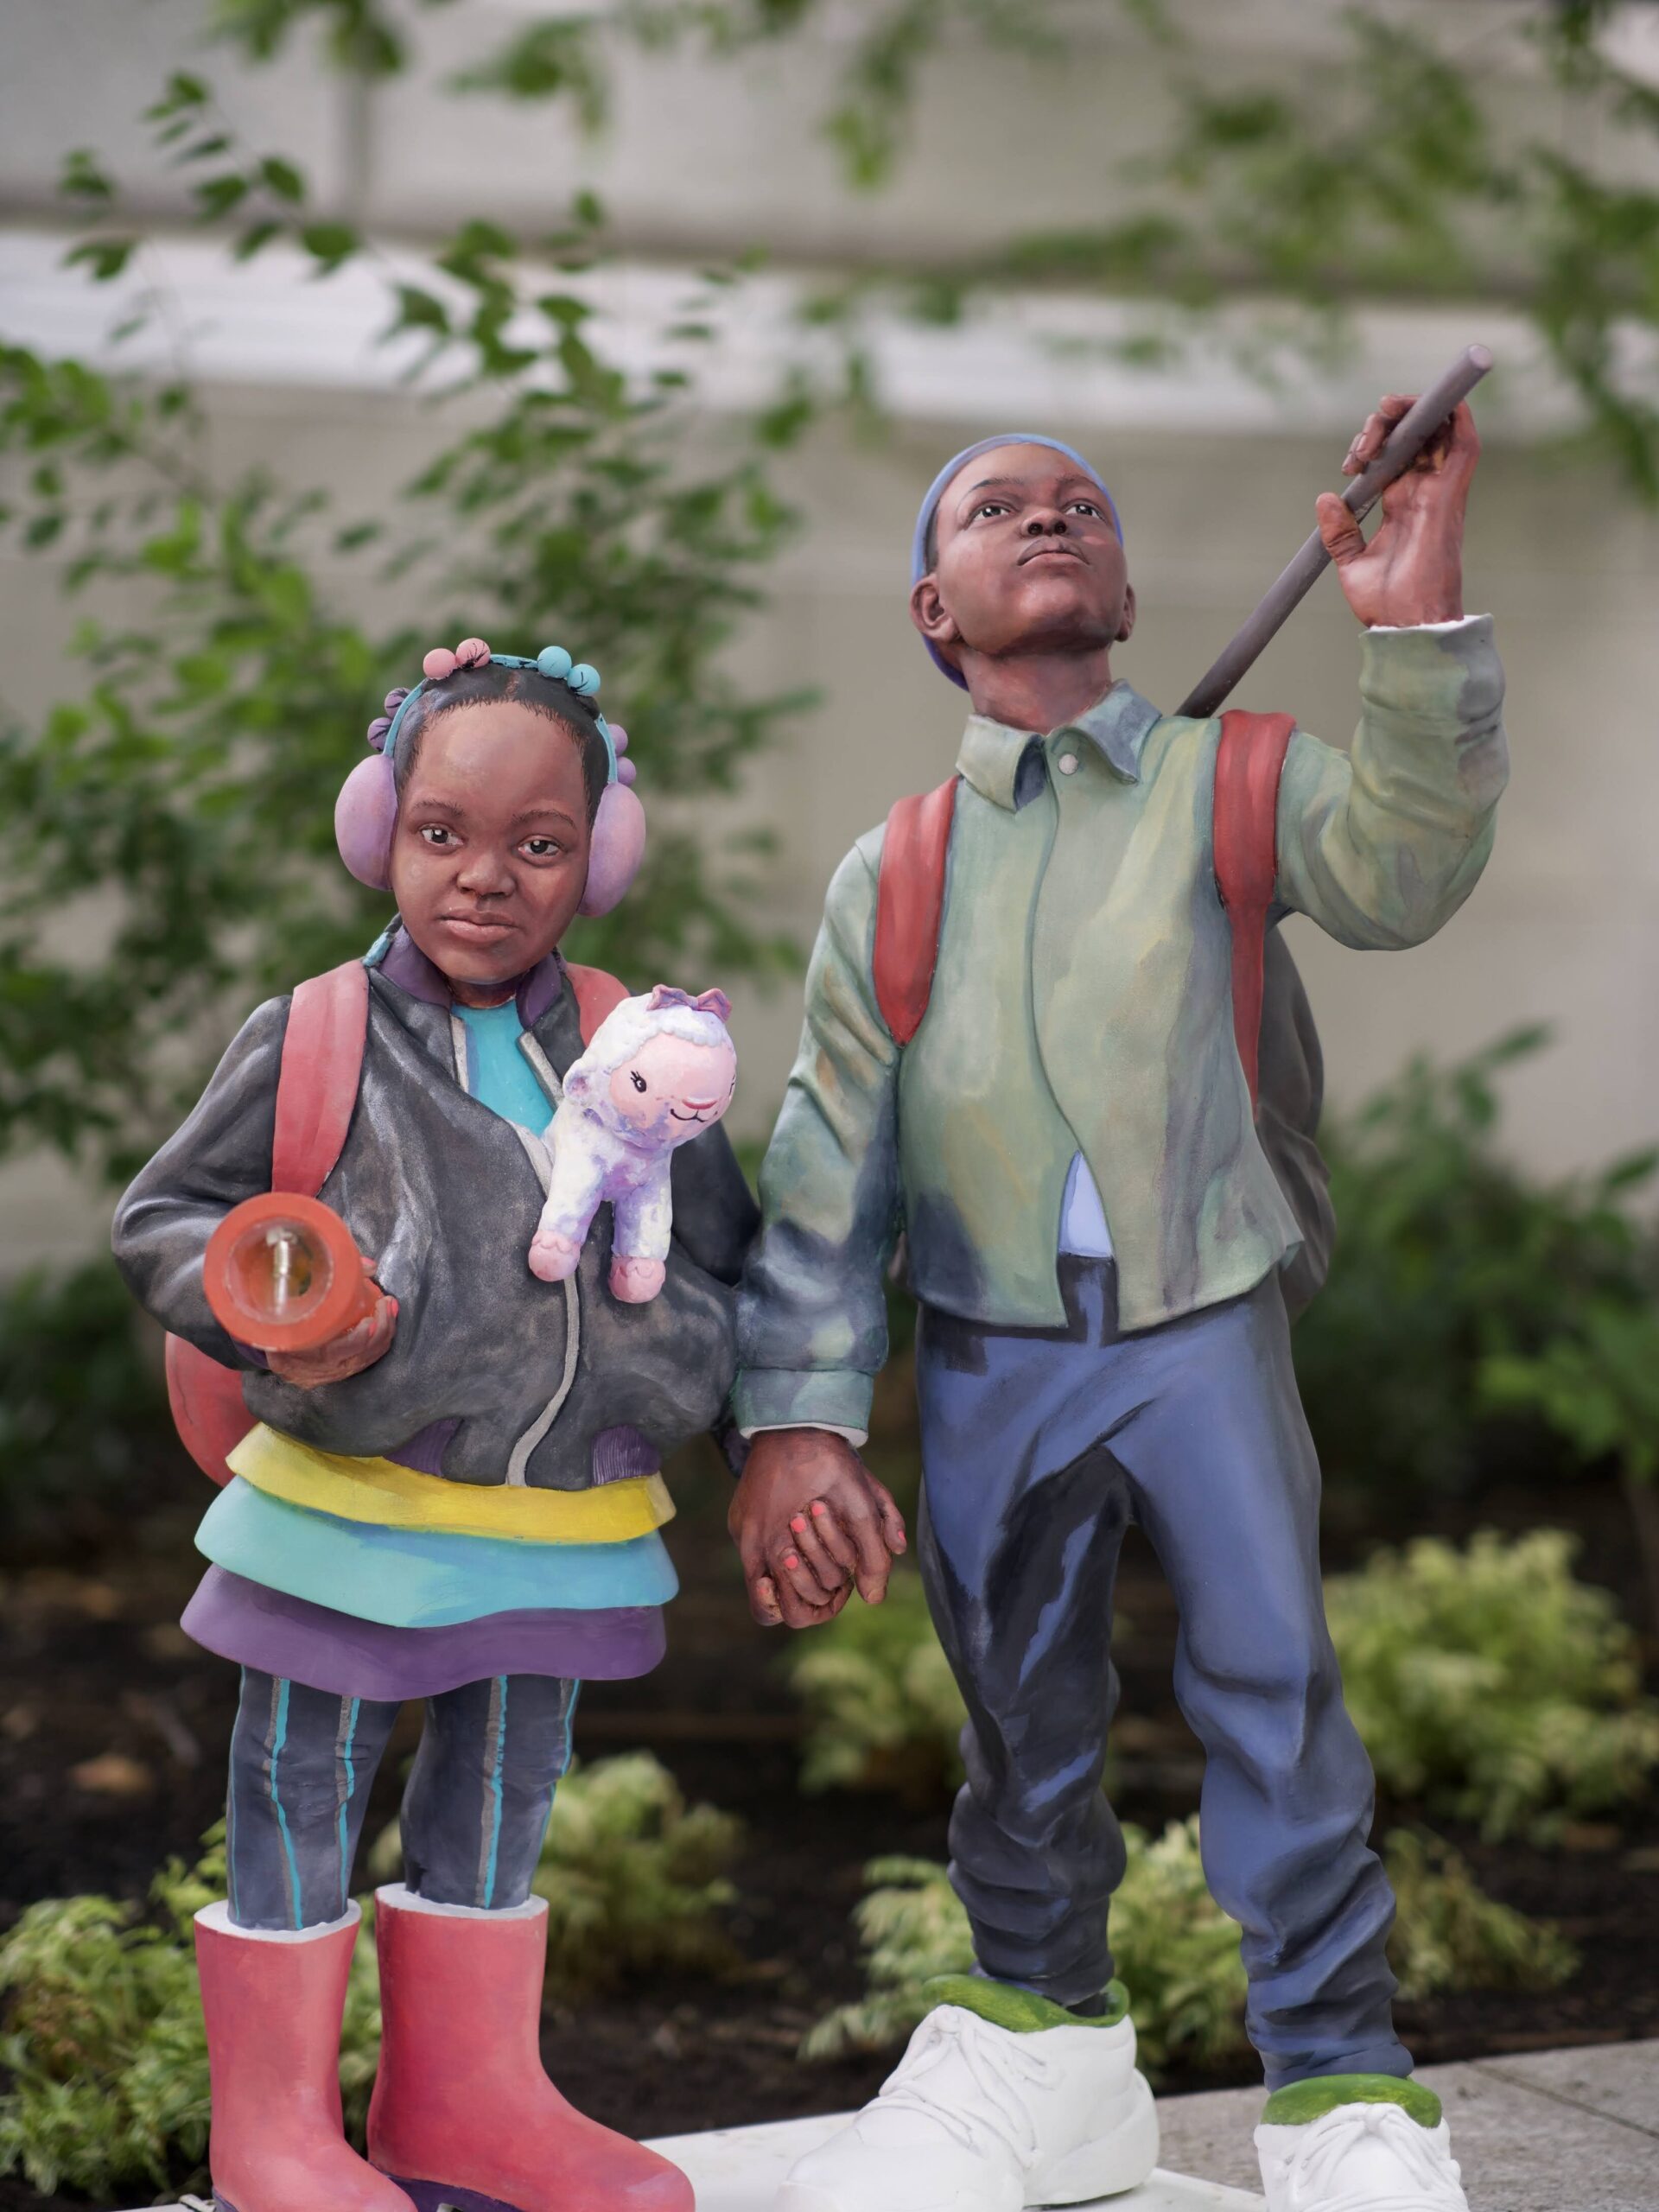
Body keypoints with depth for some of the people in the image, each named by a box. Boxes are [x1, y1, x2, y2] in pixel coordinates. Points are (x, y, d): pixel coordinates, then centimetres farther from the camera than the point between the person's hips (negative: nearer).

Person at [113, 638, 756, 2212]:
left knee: (501, 1801, 17)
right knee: (298, 1802, 7)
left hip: (562, 1519, 4)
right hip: (349, 1508, -4)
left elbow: (717, 1246, 13)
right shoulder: (316, 1043, -10)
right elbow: (160, 1218, -3)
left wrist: (677, 1365, -5)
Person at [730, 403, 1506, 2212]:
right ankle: (1042, 2050, 31)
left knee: (1276, 1704, -2)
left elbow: (1394, 877, -20)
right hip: (990, 1362, 2)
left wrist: (1417, 631, -34)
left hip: (1203, 1332, -2)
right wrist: (794, 1422, -3)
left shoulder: (1229, 786, 0)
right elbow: (825, 1167, 4)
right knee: (1021, 1726, 13)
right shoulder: (893, 876, 4)